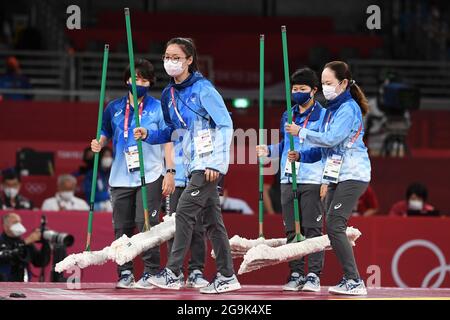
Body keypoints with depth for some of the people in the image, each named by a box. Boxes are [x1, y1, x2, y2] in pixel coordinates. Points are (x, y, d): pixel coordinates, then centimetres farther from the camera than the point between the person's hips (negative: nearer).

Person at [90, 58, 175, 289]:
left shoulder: (158, 108, 2)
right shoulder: (114, 108, 10)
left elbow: (168, 141, 1)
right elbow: (106, 134, 18)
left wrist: (170, 172, -7)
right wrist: (99, 144, -6)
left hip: (150, 177, -4)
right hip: (120, 177, 4)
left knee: (146, 224, -11)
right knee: (122, 227, 4)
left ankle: (150, 273, -6)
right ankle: (125, 274, 11)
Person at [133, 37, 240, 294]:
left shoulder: (202, 88, -12)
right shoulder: (169, 94, 11)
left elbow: (226, 125, -14)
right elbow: (173, 132, 22)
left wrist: (216, 162, -19)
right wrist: (148, 135, 4)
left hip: (210, 164, -8)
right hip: (194, 164, 8)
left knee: (185, 211, -12)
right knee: (212, 220, 9)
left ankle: (173, 273, -9)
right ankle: (227, 277, 13)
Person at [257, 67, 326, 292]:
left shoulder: (322, 115, -1)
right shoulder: (288, 116, 16)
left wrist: (327, 180, -13)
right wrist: (269, 151, 7)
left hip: (312, 180, -6)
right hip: (288, 180, 6)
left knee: (312, 229, -7)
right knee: (291, 230, 6)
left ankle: (314, 276, -5)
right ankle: (296, 274, 10)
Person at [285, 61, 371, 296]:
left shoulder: (349, 108, -10)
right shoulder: (332, 110, 17)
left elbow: (332, 139, -21)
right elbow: (325, 148, 21)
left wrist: (301, 133, -13)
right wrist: (302, 156, 8)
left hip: (352, 176, -10)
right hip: (337, 177, 10)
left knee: (335, 226, -16)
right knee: (333, 228, 7)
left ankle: (354, 281, -16)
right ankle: (348, 280, 11)